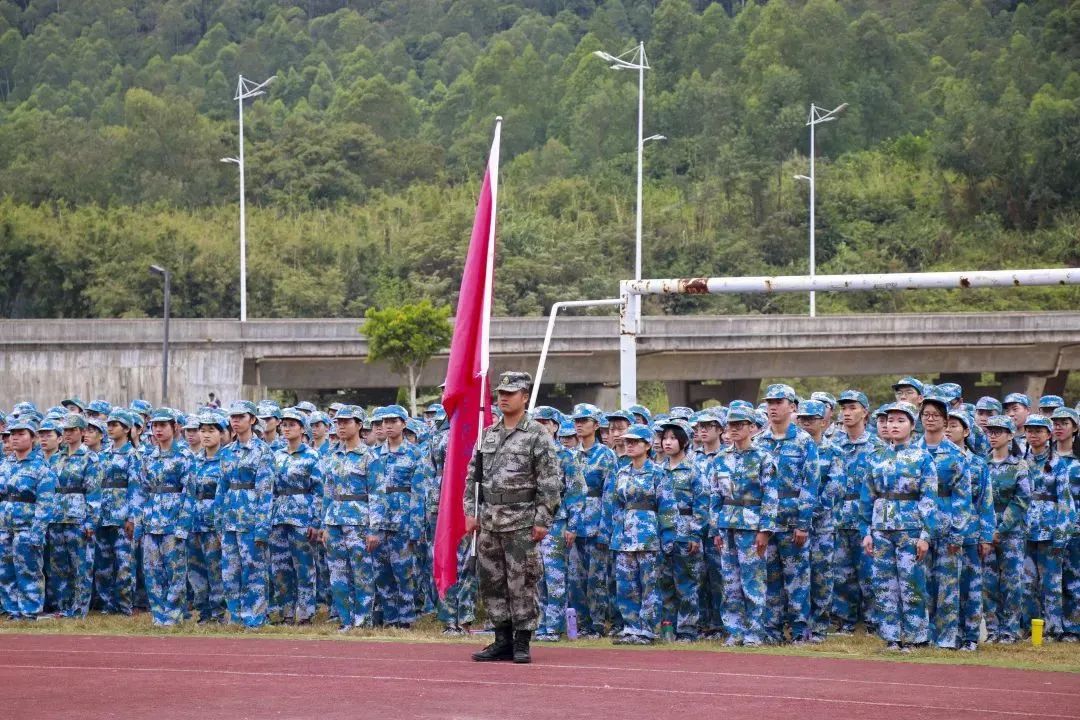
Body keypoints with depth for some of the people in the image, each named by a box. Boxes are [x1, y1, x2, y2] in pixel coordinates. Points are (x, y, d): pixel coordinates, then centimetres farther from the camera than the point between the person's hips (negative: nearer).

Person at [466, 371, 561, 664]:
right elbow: (473, 476, 17)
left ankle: (522, 643, 3)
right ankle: (503, 641, 16)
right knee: (491, 582, 8)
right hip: (489, 520, 6)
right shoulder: (487, 435, 13)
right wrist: (471, 512, 8)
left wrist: (543, 520, -13)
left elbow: (550, 482, -9)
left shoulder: (537, 436, -6)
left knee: (522, 583, -3)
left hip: (521, 522, -6)